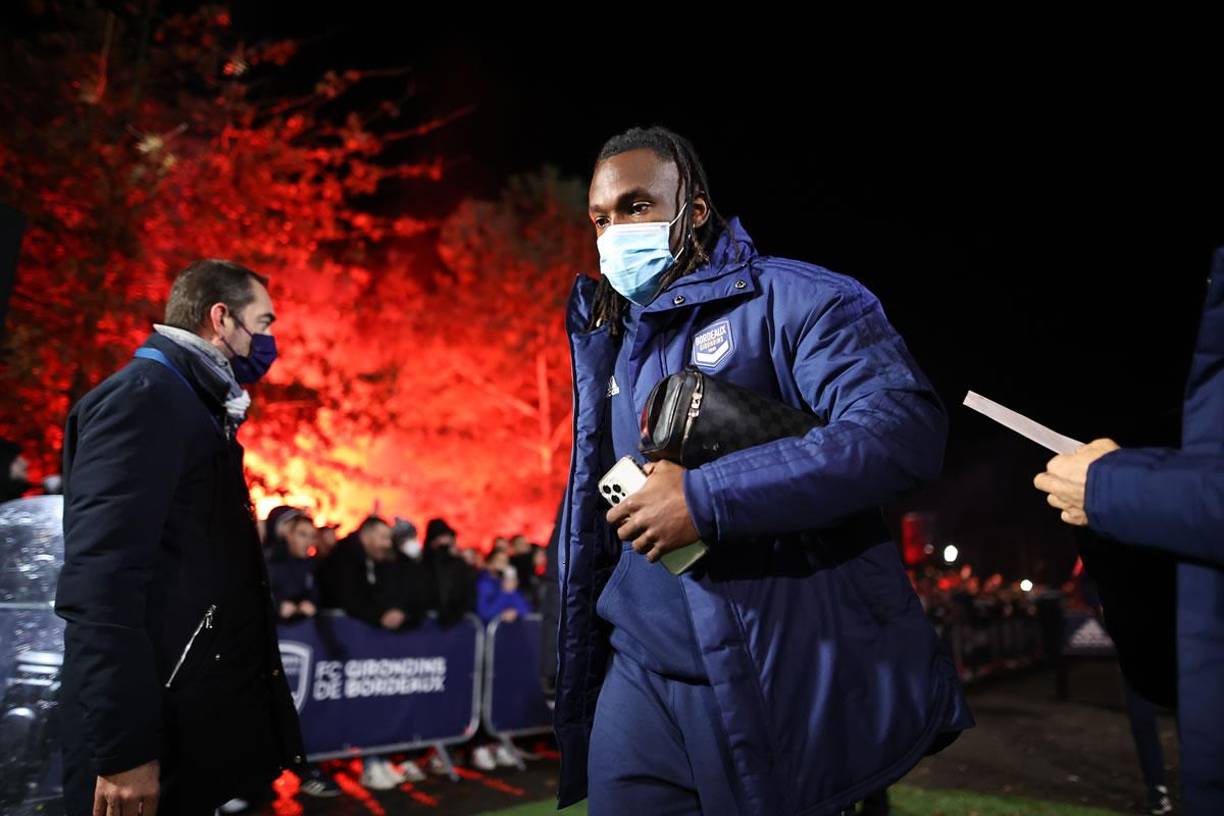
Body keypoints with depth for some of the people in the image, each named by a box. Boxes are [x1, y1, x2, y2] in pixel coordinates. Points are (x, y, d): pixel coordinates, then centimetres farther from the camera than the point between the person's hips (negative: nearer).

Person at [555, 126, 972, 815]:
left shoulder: (790, 298, -7)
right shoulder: (613, 345, 14)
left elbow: (907, 425, -22)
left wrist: (708, 498, -25)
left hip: (799, 678, -5)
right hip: (645, 676, 6)